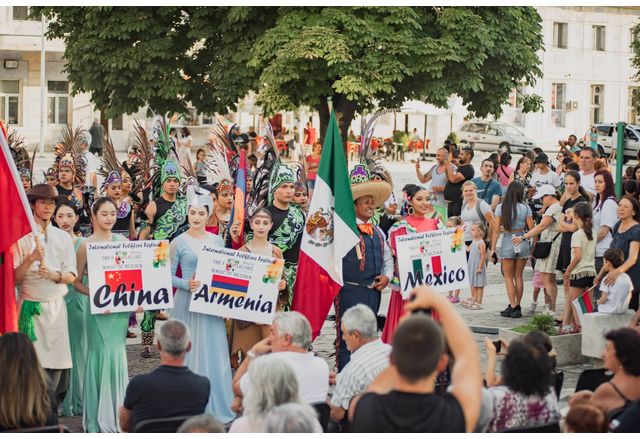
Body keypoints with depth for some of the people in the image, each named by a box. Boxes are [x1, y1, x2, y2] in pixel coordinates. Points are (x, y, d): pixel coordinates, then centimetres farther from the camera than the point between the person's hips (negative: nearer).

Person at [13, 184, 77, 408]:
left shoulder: (63, 238, 10)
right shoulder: (22, 237, 1)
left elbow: (71, 276, 4)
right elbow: (14, 278, -3)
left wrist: (55, 276, -16)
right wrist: (31, 259, -17)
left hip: (56, 306, 3)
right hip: (30, 306, -3)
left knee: (56, 364, -3)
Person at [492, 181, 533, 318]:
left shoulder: (501, 207, -4)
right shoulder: (525, 208, -2)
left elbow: (496, 229, -5)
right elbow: (532, 228, -2)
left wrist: (493, 248, -1)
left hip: (507, 243, -2)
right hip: (522, 243, 2)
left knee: (508, 277, 6)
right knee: (518, 276, 12)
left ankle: (513, 307, -2)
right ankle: (517, 306, 16)